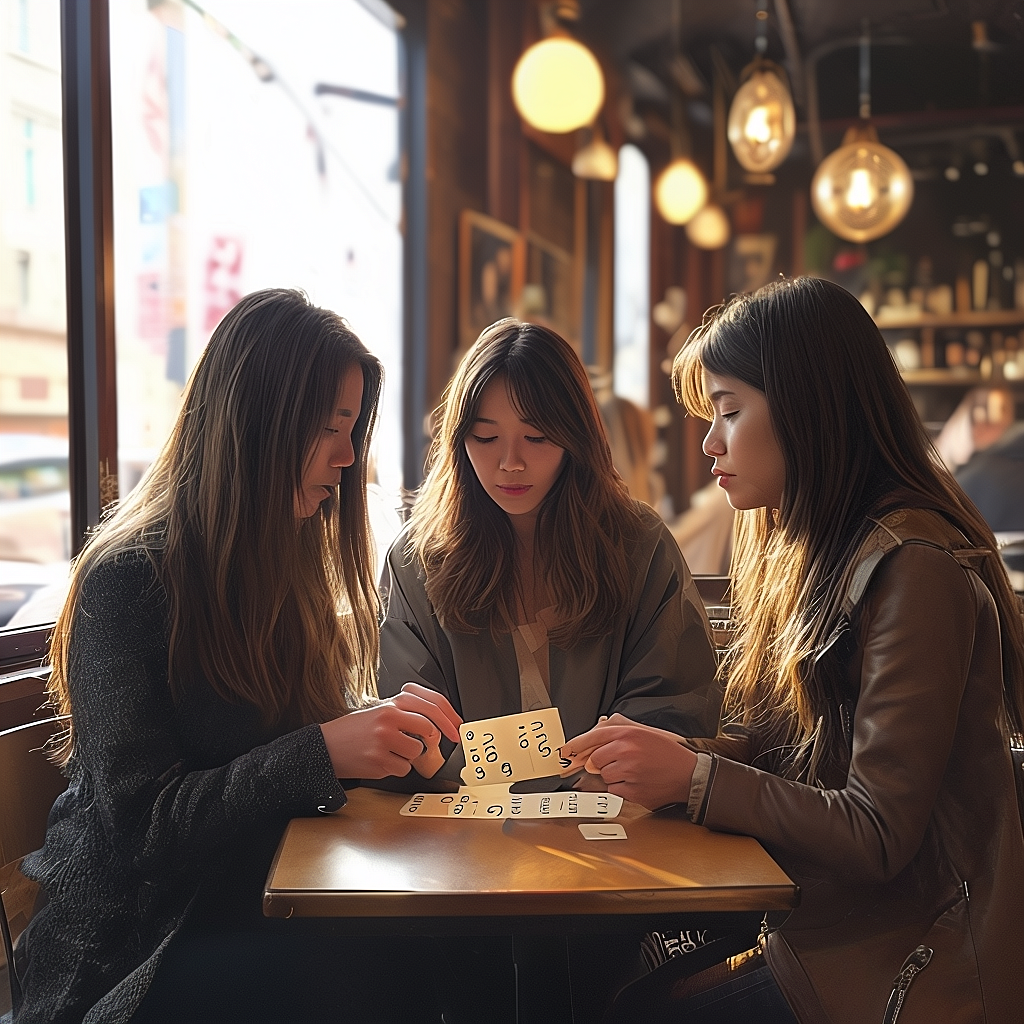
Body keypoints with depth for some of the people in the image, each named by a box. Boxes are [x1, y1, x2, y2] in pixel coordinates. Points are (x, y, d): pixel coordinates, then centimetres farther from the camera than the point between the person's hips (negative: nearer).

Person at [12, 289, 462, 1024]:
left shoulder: (288, 557, 10)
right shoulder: (130, 578, -14)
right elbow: (141, 820, -16)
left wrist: (381, 725, -7)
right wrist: (323, 750, -26)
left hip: (267, 896, 7)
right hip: (133, 940, -6)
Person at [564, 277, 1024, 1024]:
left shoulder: (913, 571, -20)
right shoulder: (817, 552, 9)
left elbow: (877, 836, -20)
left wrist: (693, 778, -17)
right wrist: (678, 754, -6)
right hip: (822, 932, 7)